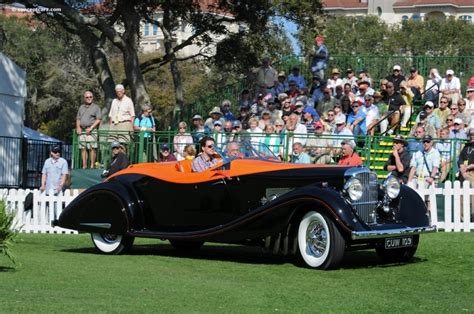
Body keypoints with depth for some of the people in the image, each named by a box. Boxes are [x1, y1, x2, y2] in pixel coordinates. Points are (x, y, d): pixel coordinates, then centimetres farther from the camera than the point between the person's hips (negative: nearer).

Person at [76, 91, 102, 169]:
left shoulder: (96, 107, 4)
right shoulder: (81, 107, 21)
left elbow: (98, 119, -4)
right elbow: (78, 119, 23)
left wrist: (91, 128, -13)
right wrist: (78, 127, 5)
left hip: (91, 131, -5)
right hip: (82, 130, 5)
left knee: (92, 148, -12)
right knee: (83, 148, 2)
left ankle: (92, 165, -12)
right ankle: (84, 166, 4)